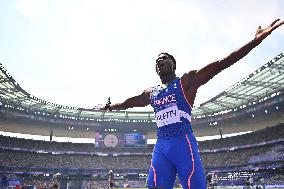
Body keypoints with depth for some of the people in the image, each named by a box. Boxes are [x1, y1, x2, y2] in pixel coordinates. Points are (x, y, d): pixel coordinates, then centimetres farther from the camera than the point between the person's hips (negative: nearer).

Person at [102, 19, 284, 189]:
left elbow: (219, 64, -7)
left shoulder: (187, 81, 3)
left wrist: (255, 41, -15)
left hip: (183, 143, -4)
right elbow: (127, 103, 33)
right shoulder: (151, 93, 19)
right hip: (161, 146, 5)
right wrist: (109, 107, 42)